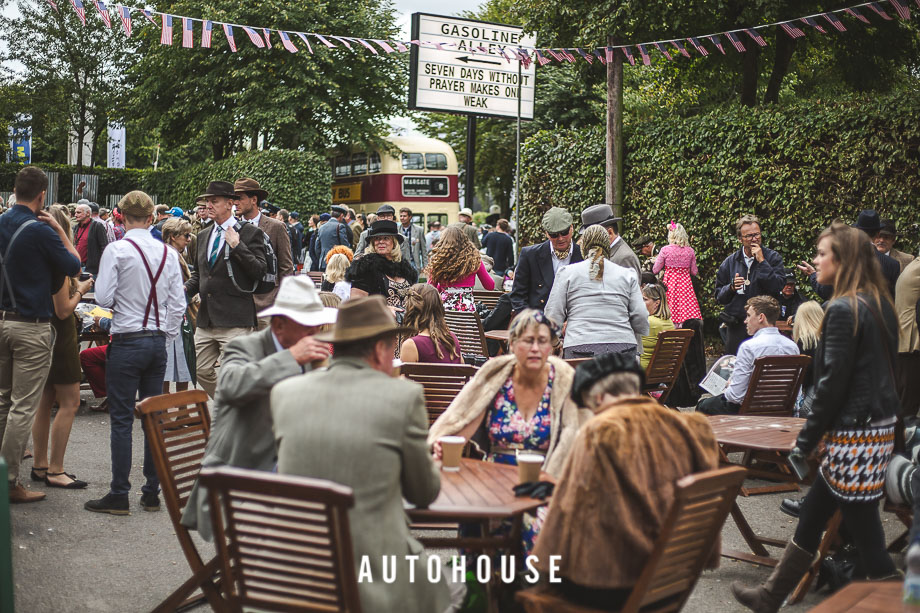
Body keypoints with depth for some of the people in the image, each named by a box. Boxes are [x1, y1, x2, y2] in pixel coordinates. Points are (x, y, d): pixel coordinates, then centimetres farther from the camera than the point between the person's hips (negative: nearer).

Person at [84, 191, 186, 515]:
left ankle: (119, 495, 4)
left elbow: (103, 298, -12)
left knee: (121, 419, 0)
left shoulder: (116, 250, -11)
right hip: (158, 342, 5)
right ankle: (152, 493, 15)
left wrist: (121, 301, 10)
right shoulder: (169, 253, 3)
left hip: (127, 341, -5)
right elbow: (178, 304, 5)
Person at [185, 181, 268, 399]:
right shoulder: (204, 235, 17)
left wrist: (236, 246, -20)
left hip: (234, 320, -7)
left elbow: (259, 271, -13)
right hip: (206, 319, 7)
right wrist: (187, 289, 6)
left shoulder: (249, 233, -4)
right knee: (202, 371, 11)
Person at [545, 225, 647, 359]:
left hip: (580, 349, -1)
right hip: (622, 348, 2)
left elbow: (553, 316, 5)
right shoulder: (627, 274, 14)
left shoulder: (566, 272, 10)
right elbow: (641, 318, 9)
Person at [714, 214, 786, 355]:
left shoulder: (773, 258, 3)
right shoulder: (730, 262, 10)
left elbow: (778, 286, -13)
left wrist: (761, 261, -12)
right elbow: (719, 296, 11)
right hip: (736, 326, 2)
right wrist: (731, 288, -9)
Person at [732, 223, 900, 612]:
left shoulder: (842, 310, -17)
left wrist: (806, 441, -9)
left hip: (855, 434, -10)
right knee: (812, 514, 18)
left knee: (865, 535, -1)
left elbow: (833, 384, -18)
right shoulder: (880, 305, 11)